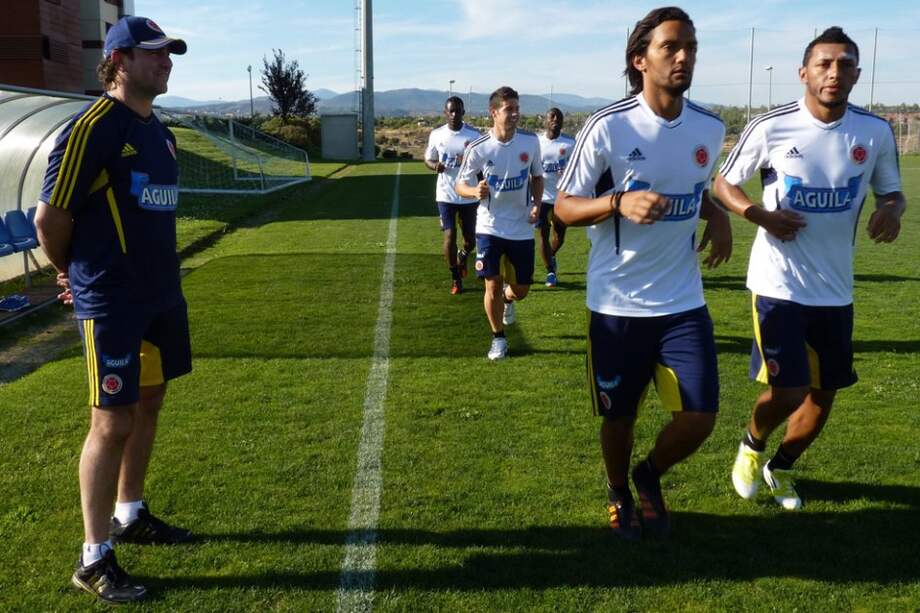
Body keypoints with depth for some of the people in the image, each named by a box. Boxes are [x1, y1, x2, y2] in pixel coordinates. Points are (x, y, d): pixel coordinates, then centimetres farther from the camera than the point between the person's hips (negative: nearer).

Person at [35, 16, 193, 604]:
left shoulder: (160, 132, 12)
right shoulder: (93, 127, -14)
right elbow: (50, 215, -12)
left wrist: (156, 271, 16)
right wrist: (74, 274, 2)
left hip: (161, 295, 8)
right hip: (111, 304, -8)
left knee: (148, 405, 16)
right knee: (114, 422, -4)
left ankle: (130, 516, 34)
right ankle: (94, 558, 9)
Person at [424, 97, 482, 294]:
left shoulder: (474, 135, -4)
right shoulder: (436, 135, 1)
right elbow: (428, 159, 11)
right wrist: (435, 165, -12)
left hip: (469, 195, 0)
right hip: (446, 195, 0)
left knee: (470, 238, 8)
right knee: (450, 236, -4)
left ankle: (462, 257, 44)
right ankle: (455, 279, 13)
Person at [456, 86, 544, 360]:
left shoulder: (530, 141, -5)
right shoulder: (477, 148, -13)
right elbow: (460, 185, -4)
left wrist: (537, 204, -6)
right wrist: (475, 191, -27)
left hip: (522, 228, 3)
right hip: (490, 227, -2)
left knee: (521, 290, 8)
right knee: (493, 285, -4)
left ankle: (507, 299, 47)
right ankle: (498, 338, 19)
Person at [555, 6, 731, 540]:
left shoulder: (710, 128, 2)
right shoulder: (609, 127, -13)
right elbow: (564, 208, -9)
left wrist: (718, 217, -1)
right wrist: (621, 202, -28)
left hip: (684, 301, 4)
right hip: (618, 304, -3)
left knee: (700, 419, -2)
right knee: (620, 417, 11)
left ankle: (651, 477, 31)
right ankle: (620, 496, 42)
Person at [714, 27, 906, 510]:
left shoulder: (875, 132, -1)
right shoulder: (770, 127, -10)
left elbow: (891, 191, 12)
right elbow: (724, 183, 1)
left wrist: (891, 209, -12)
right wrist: (761, 215, -17)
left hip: (835, 288, 4)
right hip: (778, 283, -4)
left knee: (823, 395, 12)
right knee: (788, 392, -10)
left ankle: (780, 466, 39)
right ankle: (752, 445, 24)